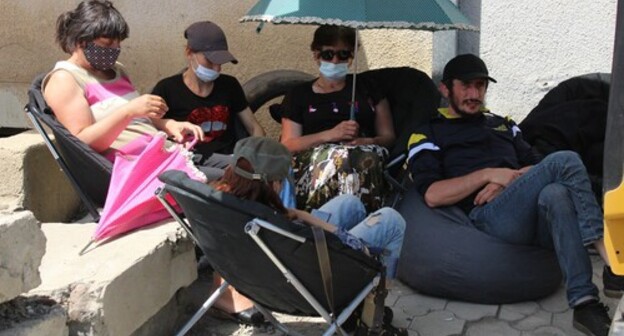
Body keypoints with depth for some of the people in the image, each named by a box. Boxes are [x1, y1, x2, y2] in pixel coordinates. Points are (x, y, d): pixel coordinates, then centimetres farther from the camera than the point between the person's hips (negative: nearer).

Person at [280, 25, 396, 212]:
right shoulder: (298, 95, 21)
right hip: (314, 160, -1)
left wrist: (368, 142, -8)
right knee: (337, 157, -38)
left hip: (363, 155, 1)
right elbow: (288, 145, 8)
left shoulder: (367, 89, 25)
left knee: (364, 159, -37)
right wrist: (330, 135, -9)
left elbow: (388, 136, 18)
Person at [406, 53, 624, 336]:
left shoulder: (503, 124, 32)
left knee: (556, 193, -34)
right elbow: (432, 195, -2)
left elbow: (536, 168, 21)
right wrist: (488, 174, -8)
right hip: (488, 216, -4)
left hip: (537, 216, 5)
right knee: (565, 161, -25)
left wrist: (512, 181, -1)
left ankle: (585, 303, -41)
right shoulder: (429, 135, 14)